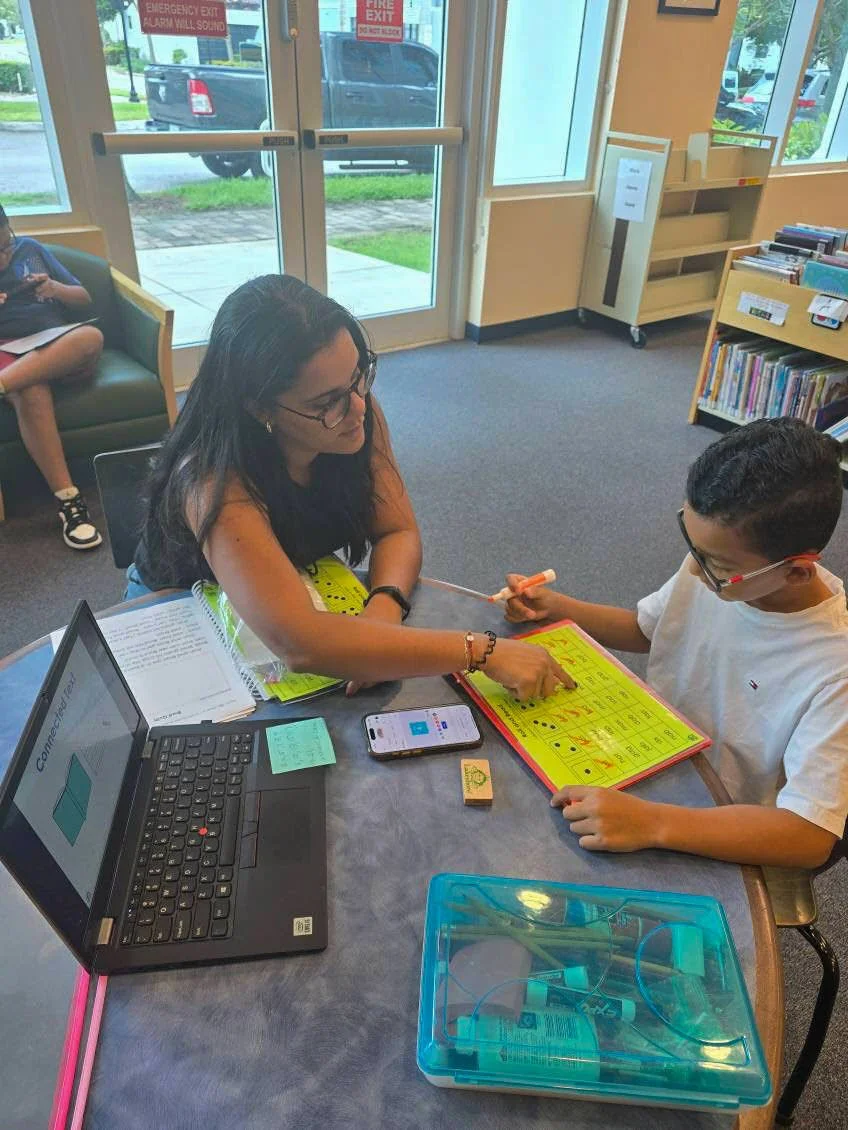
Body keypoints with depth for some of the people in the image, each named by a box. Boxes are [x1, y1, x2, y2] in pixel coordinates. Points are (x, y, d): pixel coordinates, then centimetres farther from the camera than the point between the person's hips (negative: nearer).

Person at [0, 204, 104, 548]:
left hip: (62, 351, 2)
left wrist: (56, 289, -3)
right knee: (31, 395, -39)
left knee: (91, 336, -35)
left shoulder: (30, 248, 17)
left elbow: (84, 299, 20)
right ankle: (69, 501, -41)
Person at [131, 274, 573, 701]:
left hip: (298, 598, 4)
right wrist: (481, 650, -46)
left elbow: (398, 532, -14)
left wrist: (384, 606, -36)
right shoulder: (213, 483, -37)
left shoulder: (359, 414, -20)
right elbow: (298, 643, -47)